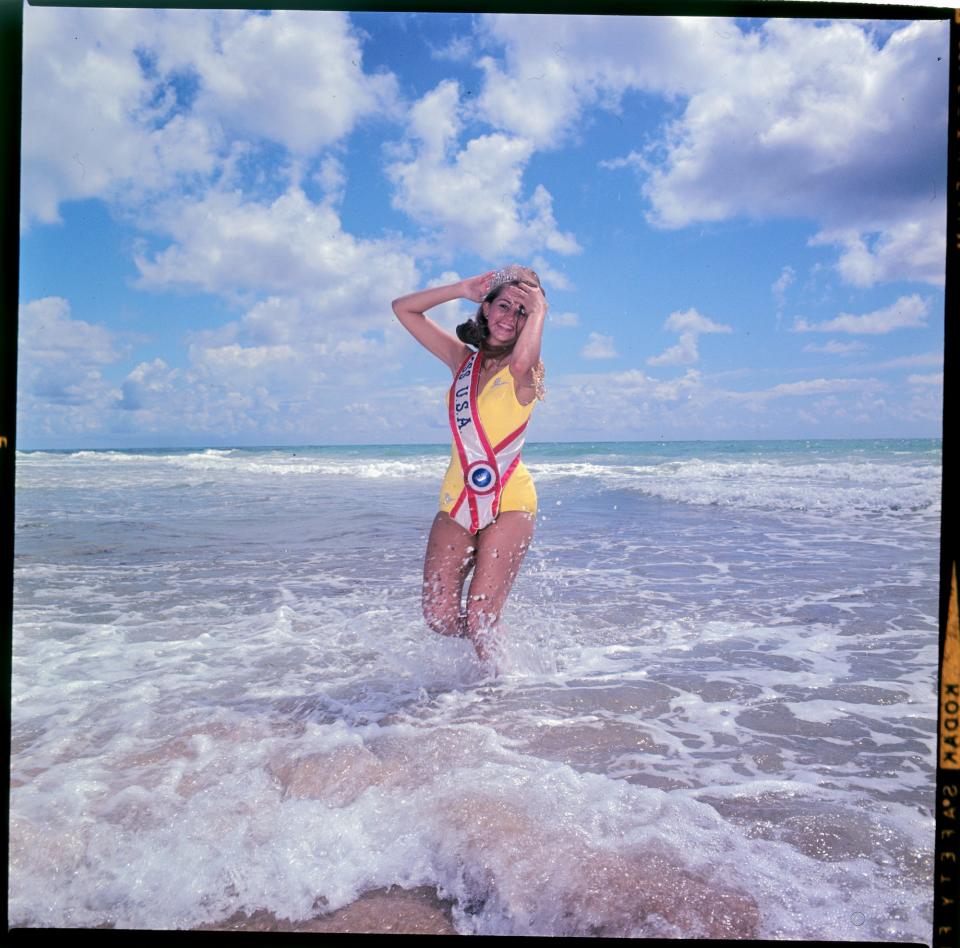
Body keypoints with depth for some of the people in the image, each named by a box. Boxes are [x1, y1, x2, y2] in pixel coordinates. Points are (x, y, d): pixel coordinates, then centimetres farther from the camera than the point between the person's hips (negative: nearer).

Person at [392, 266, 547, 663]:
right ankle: (489, 631, 33)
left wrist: (538, 307, -17)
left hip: (508, 501, -4)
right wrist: (462, 289, 5)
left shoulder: (525, 372, -5)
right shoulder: (462, 359, 10)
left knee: (479, 622, -8)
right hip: (457, 501, 5)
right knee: (440, 618, 0)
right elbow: (403, 308, 13)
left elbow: (521, 359, -32)